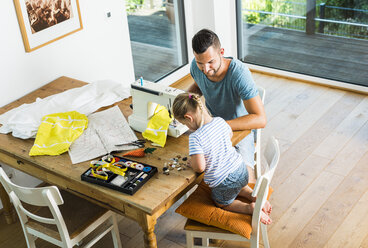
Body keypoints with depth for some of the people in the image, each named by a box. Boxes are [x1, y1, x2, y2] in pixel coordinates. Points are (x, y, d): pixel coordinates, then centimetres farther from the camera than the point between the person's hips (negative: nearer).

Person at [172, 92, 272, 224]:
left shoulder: (195, 137, -28)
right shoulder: (220, 121, -5)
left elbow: (200, 167, -28)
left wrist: (191, 163, -7)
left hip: (224, 182, -7)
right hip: (241, 170, 7)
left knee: (222, 203, 25)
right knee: (239, 186, 41)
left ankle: (250, 208, 1)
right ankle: (255, 196, 15)